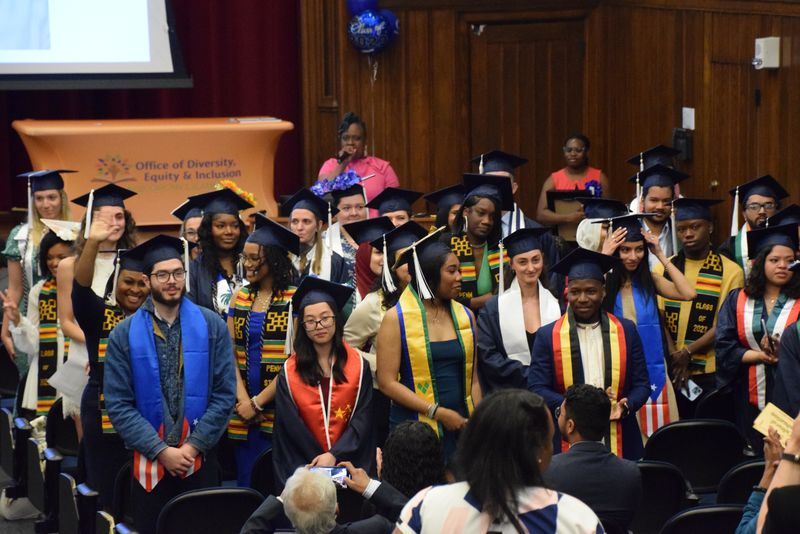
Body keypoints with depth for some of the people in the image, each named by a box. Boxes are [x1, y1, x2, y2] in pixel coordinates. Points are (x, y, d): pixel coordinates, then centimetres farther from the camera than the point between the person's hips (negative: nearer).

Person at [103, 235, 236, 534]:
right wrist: (161, 450, -13)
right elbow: (118, 404, -7)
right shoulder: (124, 335, -3)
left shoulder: (211, 326, -1)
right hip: (149, 461, 0)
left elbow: (225, 394, -4)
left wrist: (194, 446, -11)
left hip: (200, 458, 0)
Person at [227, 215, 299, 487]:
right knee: (247, 484, 7)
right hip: (244, 412, 5)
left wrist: (258, 402, -9)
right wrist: (243, 400, -6)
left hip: (278, 409, -5)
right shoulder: (240, 297, 10)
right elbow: (230, 353, 7)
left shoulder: (294, 299, -6)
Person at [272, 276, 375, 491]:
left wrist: (334, 455, -15)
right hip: (302, 466, 0)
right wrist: (320, 461, -11)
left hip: (350, 462, 0)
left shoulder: (358, 366, 3)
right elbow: (291, 425, -3)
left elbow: (362, 418, -3)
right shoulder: (290, 372, 2)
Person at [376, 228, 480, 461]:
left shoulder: (464, 316, 9)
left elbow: (472, 377, 11)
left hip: (460, 425, 4)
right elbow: (387, 382, -9)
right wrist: (437, 412, -15)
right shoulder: (396, 319, -5)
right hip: (415, 431, -4)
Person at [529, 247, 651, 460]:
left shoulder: (626, 331, 6)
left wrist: (625, 406, -14)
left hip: (619, 444, 1)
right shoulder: (548, 336, 2)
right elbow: (536, 388, -2)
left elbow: (641, 384, 7)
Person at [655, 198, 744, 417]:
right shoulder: (663, 268, 8)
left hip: (711, 374, -2)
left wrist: (687, 353, -15)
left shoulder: (730, 271, 0)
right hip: (671, 374, 2)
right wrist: (675, 358, -12)